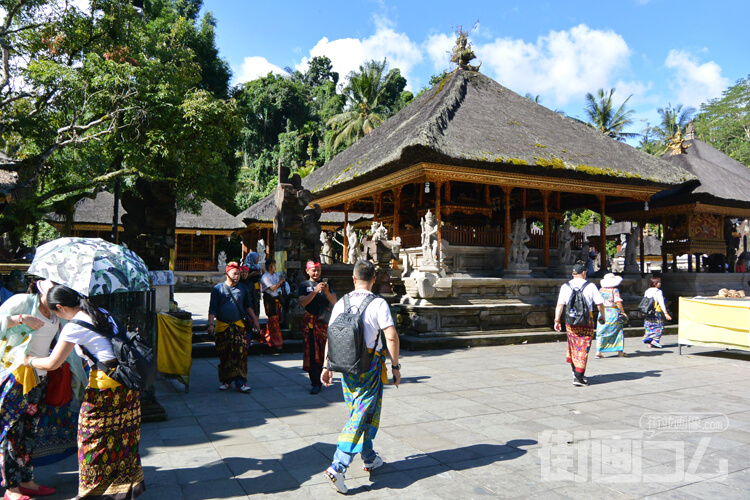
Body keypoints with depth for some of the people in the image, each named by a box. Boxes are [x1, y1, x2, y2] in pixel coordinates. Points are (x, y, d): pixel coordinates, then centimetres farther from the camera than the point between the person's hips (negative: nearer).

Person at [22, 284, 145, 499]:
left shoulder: (74, 327, -12)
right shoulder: (102, 313, 9)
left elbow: (51, 364, -6)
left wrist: (30, 360, 14)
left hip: (105, 384, -7)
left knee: (93, 436, 11)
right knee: (124, 433, 18)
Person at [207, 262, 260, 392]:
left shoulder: (243, 289, 9)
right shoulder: (218, 289, 1)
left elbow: (248, 306, 21)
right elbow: (212, 309, -2)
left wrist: (255, 320, 18)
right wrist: (211, 324, -13)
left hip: (238, 325, 1)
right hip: (222, 326, -1)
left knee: (241, 352, -9)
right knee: (224, 355, 6)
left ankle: (240, 382, -5)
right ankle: (226, 381, 21)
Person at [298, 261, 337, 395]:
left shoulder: (326, 283, 9)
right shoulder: (304, 285, 6)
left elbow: (334, 301, 0)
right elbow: (302, 302, -9)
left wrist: (327, 292, -19)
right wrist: (315, 291, -21)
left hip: (325, 320, 1)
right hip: (310, 321, -1)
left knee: (324, 350, 7)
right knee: (312, 351, -5)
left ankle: (317, 377, 27)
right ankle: (316, 382, -1)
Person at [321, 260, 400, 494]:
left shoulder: (340, 303, 1)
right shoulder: (378, 304, -12)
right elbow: (391, 337, -17)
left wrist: (327, 366, 9)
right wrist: (395, 366, -7)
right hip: (371, 367, -5)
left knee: (358, 414, 20)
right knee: (361, 417, 0)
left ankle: (370, 458, 34)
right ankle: (337, 467, -9)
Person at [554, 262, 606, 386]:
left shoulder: (565, 287, 0)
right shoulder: (590, 286, -4)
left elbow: (560, 305, -6)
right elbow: (600, 304, -2)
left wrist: (557, 321, -4)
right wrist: (602, 316, 14)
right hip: (586, 321, -2)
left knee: (573, 345, 19)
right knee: (583, 348, 1)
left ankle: (574, 370, 27)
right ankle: (578, 376, -2)